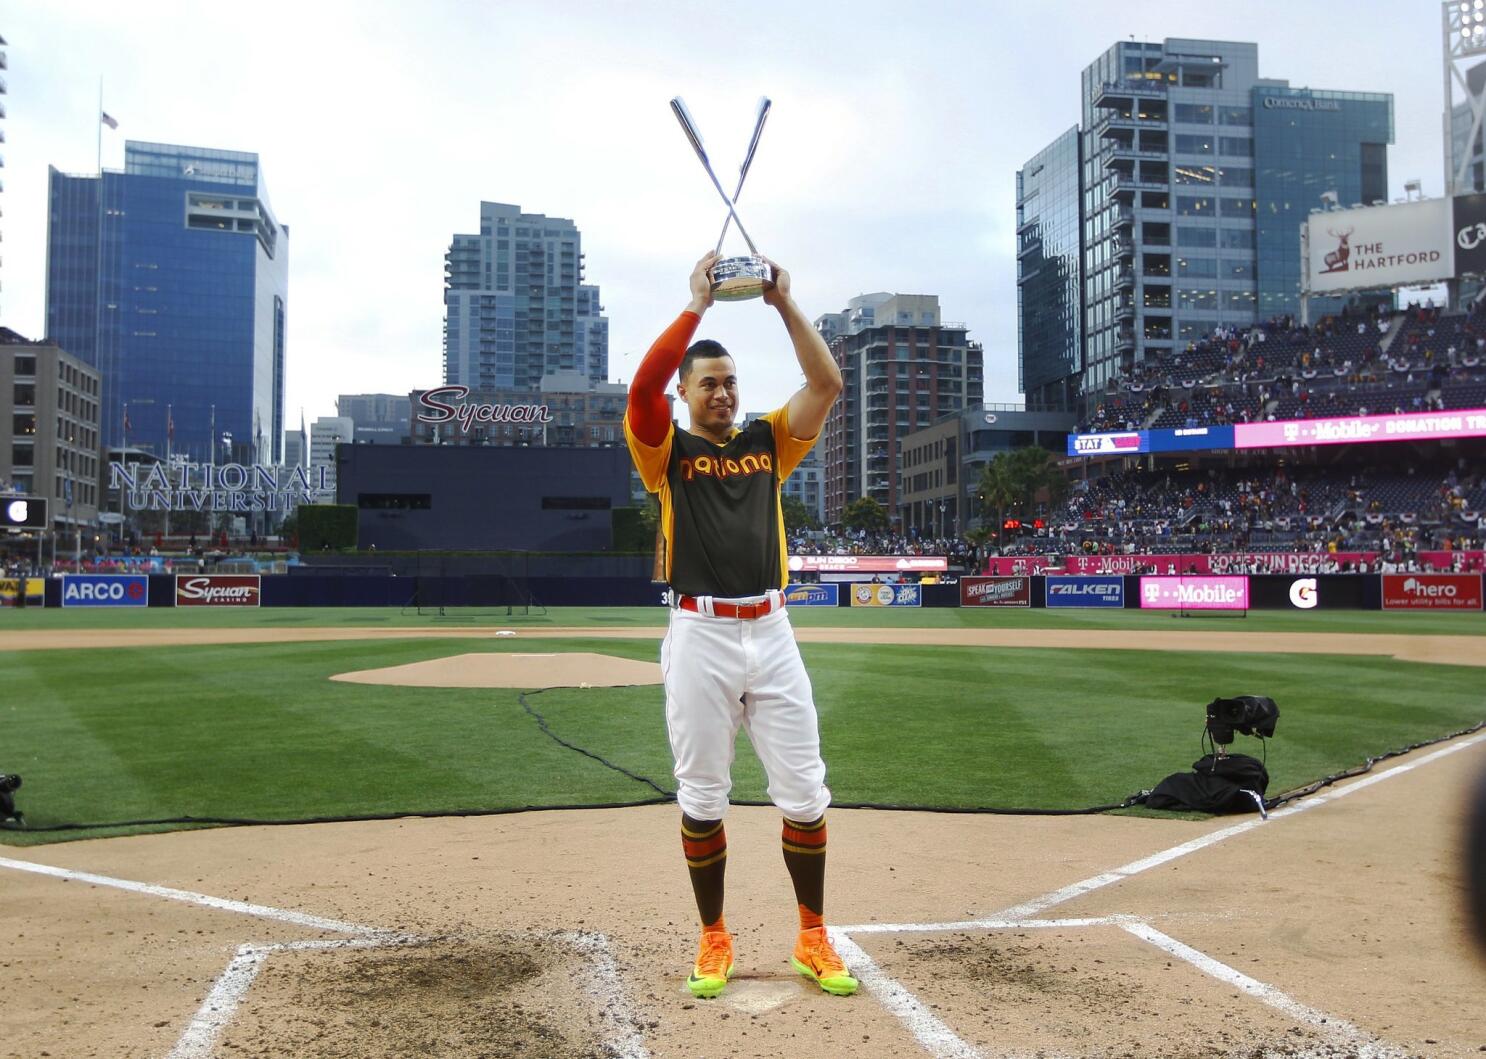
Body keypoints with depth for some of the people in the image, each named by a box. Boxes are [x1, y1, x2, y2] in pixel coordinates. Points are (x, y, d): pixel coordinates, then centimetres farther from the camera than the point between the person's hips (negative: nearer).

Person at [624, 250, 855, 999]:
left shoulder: (768, 443, 13)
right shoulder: (667, 451, 4)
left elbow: (827, 384, 2)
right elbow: (643, 387, -15)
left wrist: (784, 303, -2)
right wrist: (696, 305, -12)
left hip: (771, 633, 3)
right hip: (699, 636, -2)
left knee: (803, 790, 4)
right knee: (701, 797, 6)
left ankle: (813, 938, 17)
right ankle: (713, 940, 20)